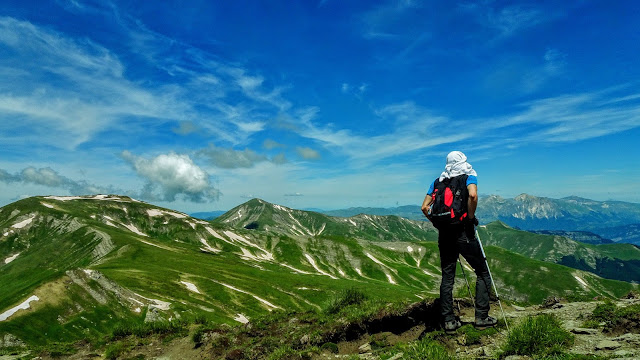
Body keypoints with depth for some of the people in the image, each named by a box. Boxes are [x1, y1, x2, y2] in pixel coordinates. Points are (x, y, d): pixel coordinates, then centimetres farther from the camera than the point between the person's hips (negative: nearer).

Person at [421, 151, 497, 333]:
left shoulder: (438, 181, 12)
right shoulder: (469, 177, 0)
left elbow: (425, 207, 7)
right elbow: (473, 195, -22)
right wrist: (471, 218, -11)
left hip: (444, 234, 4)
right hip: (463, 232, -4)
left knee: (447, 277, 10)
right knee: (483, 272, 11)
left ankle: (449, 321, 13)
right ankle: (481, 318, 12)